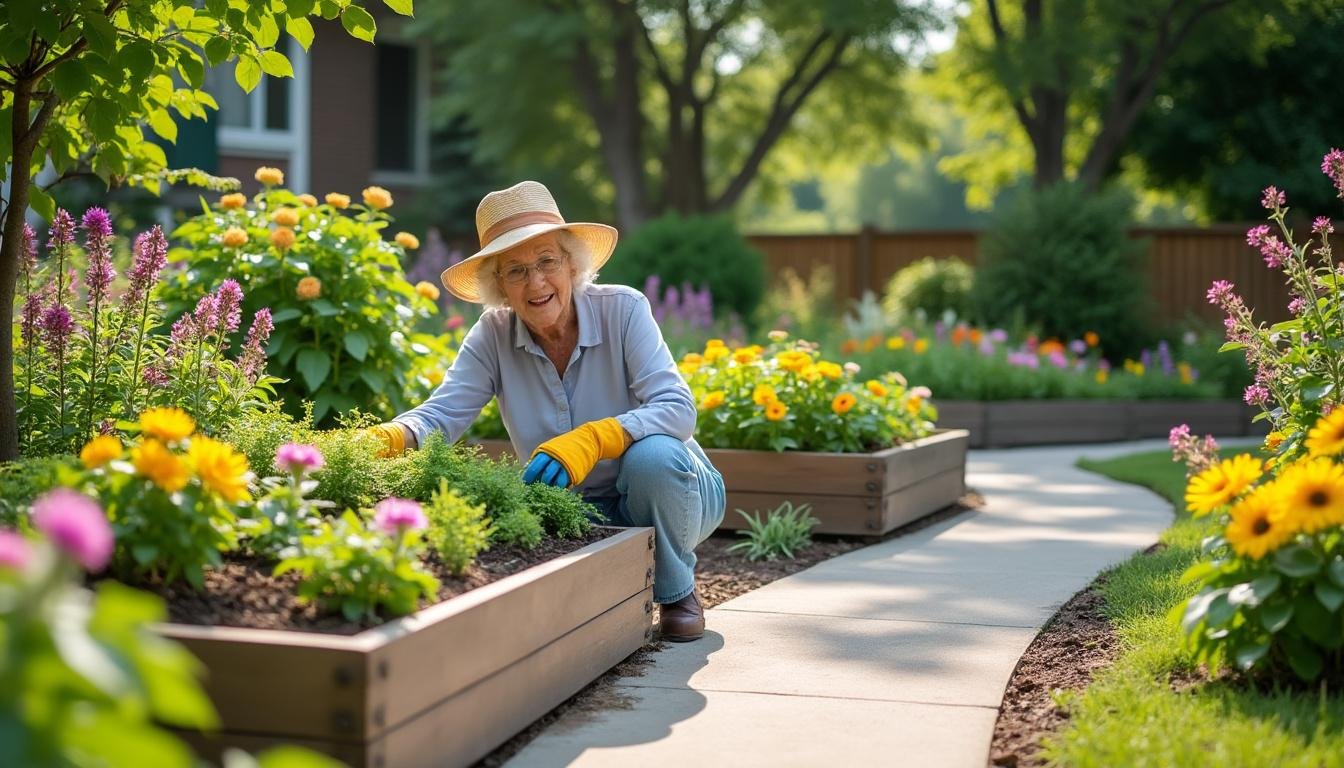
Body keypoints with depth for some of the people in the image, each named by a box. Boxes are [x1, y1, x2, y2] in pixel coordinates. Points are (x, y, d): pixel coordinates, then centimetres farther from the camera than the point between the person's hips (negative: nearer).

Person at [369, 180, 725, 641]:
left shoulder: (622, 310, -18)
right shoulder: (494, 335, -8)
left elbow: (678, 409, -27)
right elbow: (440, 414, -18)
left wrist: (593, 439, -45)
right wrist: (386, 439, -42)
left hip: (664, 488, -3)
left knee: (651, 456, -37)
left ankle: (677, 593, -7)